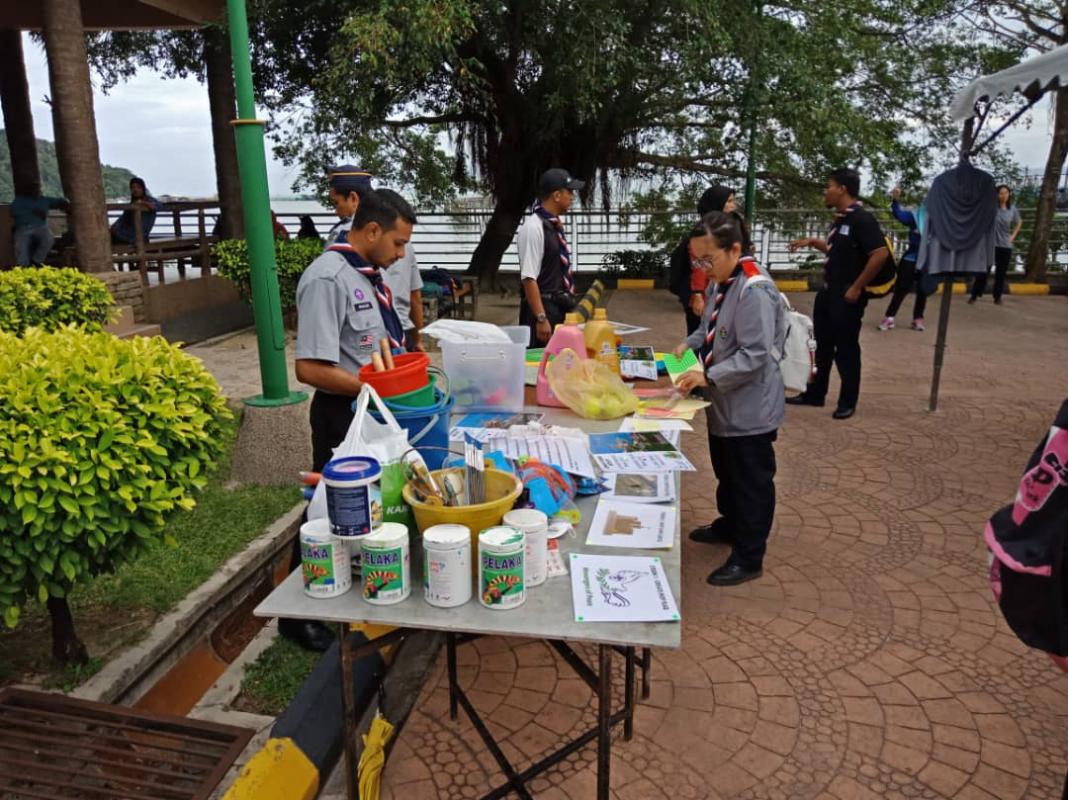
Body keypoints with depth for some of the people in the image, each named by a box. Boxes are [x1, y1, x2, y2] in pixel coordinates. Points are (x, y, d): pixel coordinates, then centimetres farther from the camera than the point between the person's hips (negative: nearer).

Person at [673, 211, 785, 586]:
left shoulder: (754, 291, -25)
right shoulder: (721, 283, 4)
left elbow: (754, 356, -27)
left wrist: (707, 376, -29)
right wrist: (688, 344, 2)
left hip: (749, 408, -9)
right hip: (724, 403, 9)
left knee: (751, 482, 6)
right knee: (726, 473, 26)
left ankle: (748, 557, 20)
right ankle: (729, 525, 48)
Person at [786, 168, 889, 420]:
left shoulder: (862, 218, -17)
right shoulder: (840, 218, 11)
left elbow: (880, 253, -24)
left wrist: (857, 288, -21)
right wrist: (812, 242, 13)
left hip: (847, 296, -9)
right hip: (828, 291, 9)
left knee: (846, 349, 2)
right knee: (822, 345, 16)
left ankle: (848, 403, 15)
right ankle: (814, 394, 29)